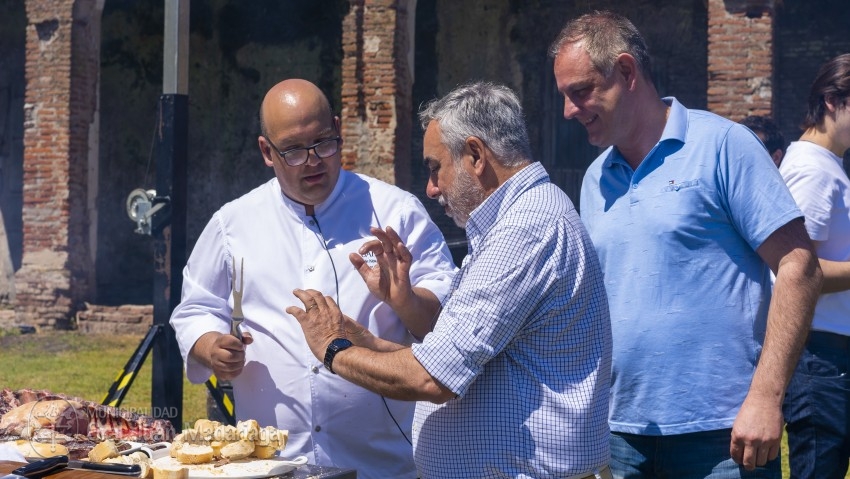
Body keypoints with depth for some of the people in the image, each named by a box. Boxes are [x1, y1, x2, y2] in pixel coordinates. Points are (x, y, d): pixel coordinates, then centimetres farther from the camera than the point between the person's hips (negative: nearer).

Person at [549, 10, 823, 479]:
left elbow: (798, 268, -10)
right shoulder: (596, 180, 12)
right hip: (621, 431, 5)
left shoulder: (722, 145, -6)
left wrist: (766, 397, -16)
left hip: (720, 434, -5)